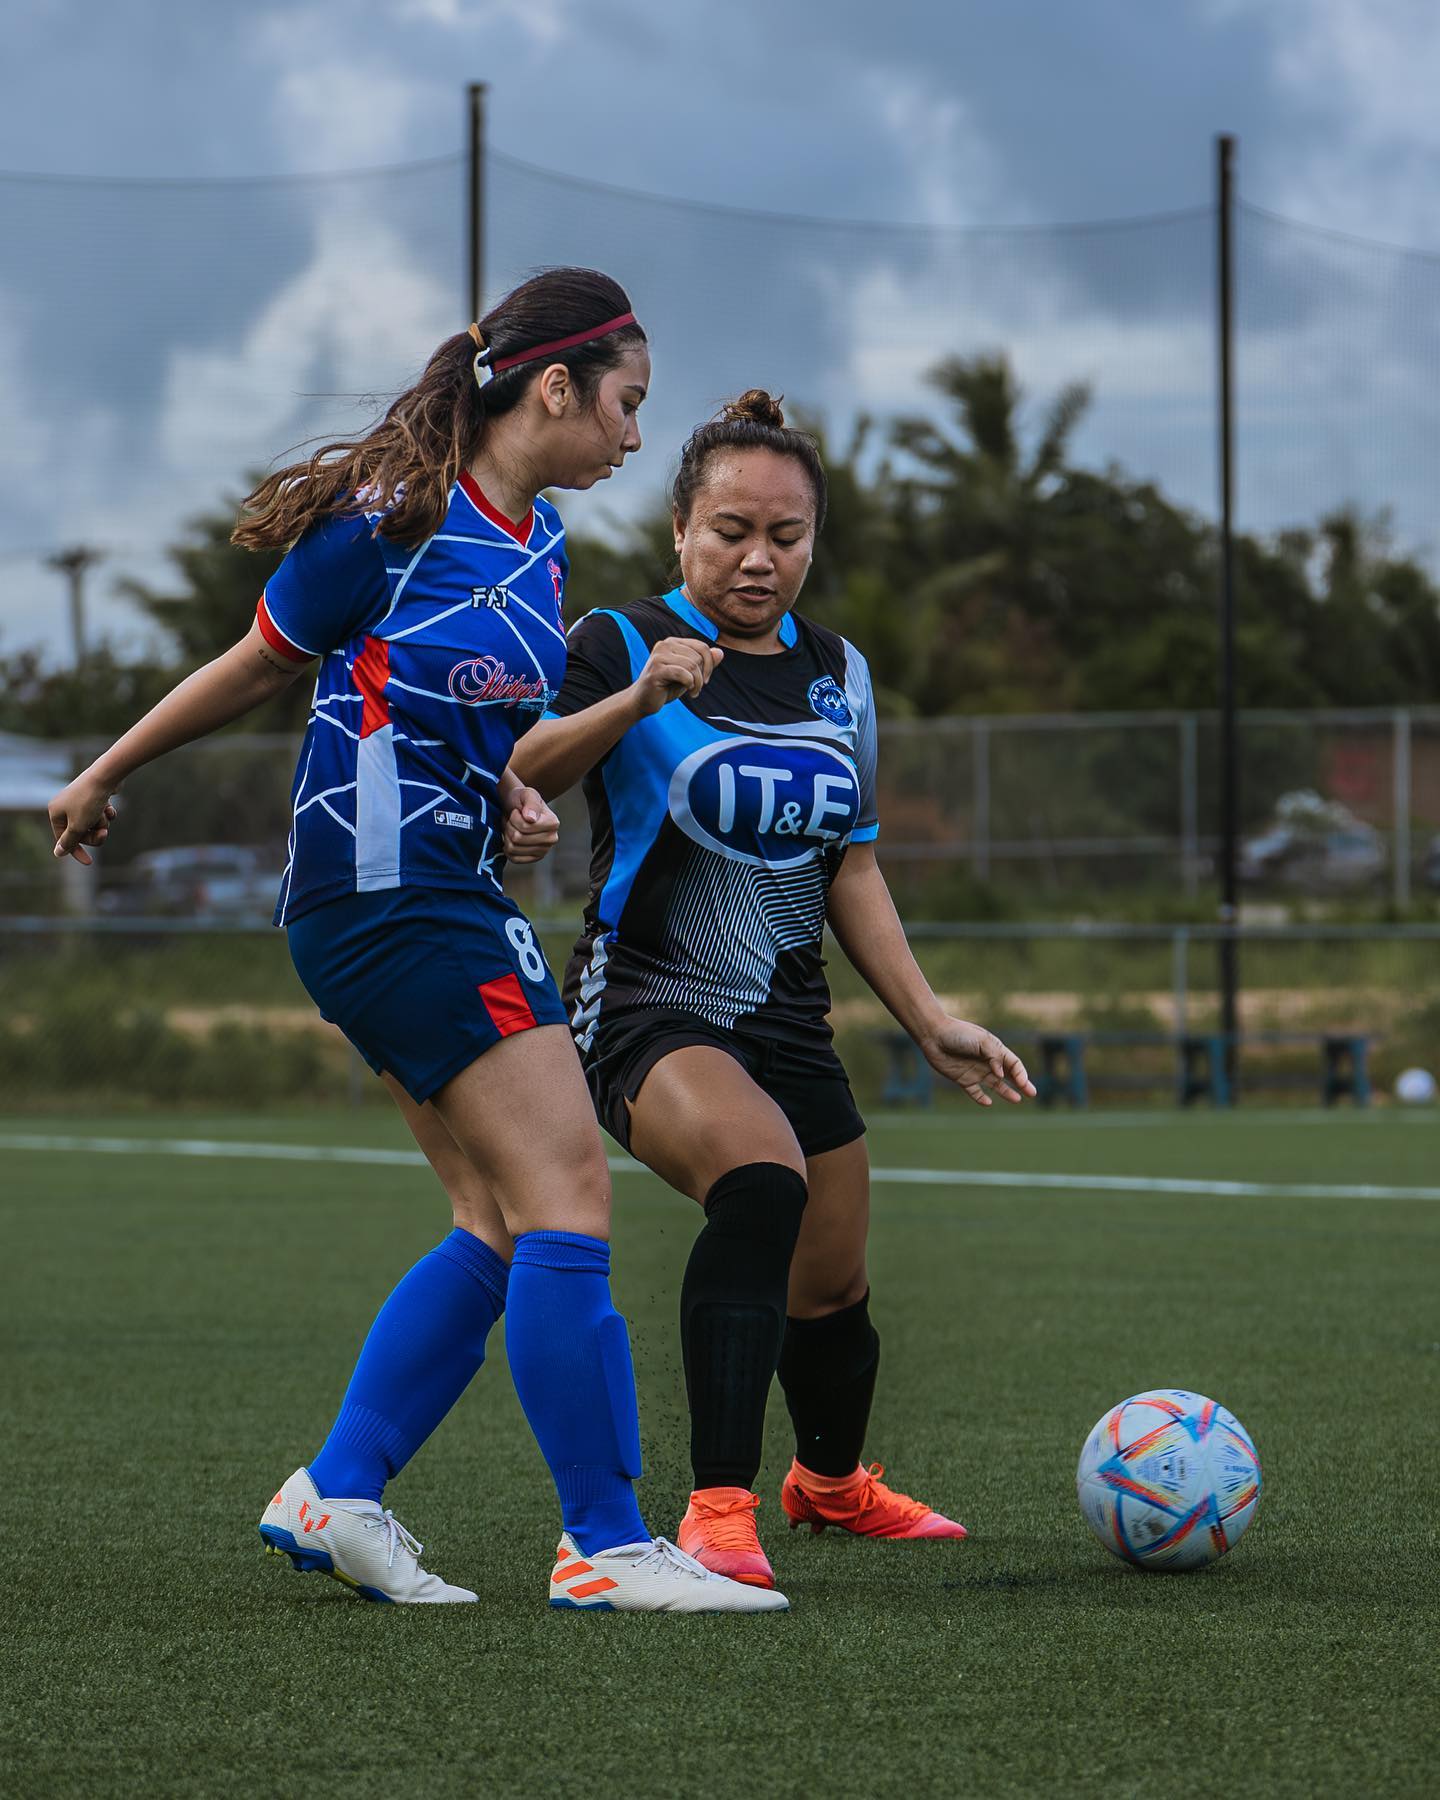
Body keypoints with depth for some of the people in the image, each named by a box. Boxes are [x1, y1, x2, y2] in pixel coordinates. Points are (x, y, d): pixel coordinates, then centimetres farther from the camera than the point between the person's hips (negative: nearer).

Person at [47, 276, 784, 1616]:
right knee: (567, 1193, -12)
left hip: (452, 896, 10)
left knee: (501, 1224, 7)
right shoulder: (394, 522, -13)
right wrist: (104, 776, 11)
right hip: (391, 892, -10)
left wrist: (515, 804, 4)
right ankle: (604, 1545, -11)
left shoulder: (536, 547, 12)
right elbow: (256, 666, -1)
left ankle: (336, 1494, 11)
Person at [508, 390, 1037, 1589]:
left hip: (789, 1024, 6)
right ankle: (719, 1510, -33)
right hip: (649, 1011, -6)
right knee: (762, 1182, -34)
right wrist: (636, 700, -40)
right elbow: (517, 780, -24)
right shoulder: (626, 645, -8)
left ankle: (833, 1481, 45)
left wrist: (931, 1022, 11)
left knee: (833, 1288, 12)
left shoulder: (836, 672, 10)